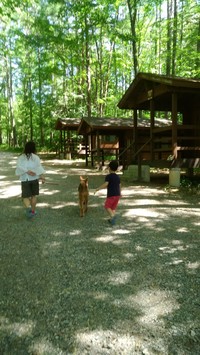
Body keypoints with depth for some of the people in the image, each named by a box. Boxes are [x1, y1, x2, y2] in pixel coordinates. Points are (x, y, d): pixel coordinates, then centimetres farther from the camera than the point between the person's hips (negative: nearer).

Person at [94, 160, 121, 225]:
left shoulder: (108, 176, -12)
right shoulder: (118, 177, 8)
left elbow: (105, 184, -24)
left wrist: (97, 189, -17)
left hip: (111, 195, -6)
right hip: (117, 195, 6)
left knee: (107, 206, 8)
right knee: (113, 207, 17)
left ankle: (112, 216, -15)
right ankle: (112, 220, 18)